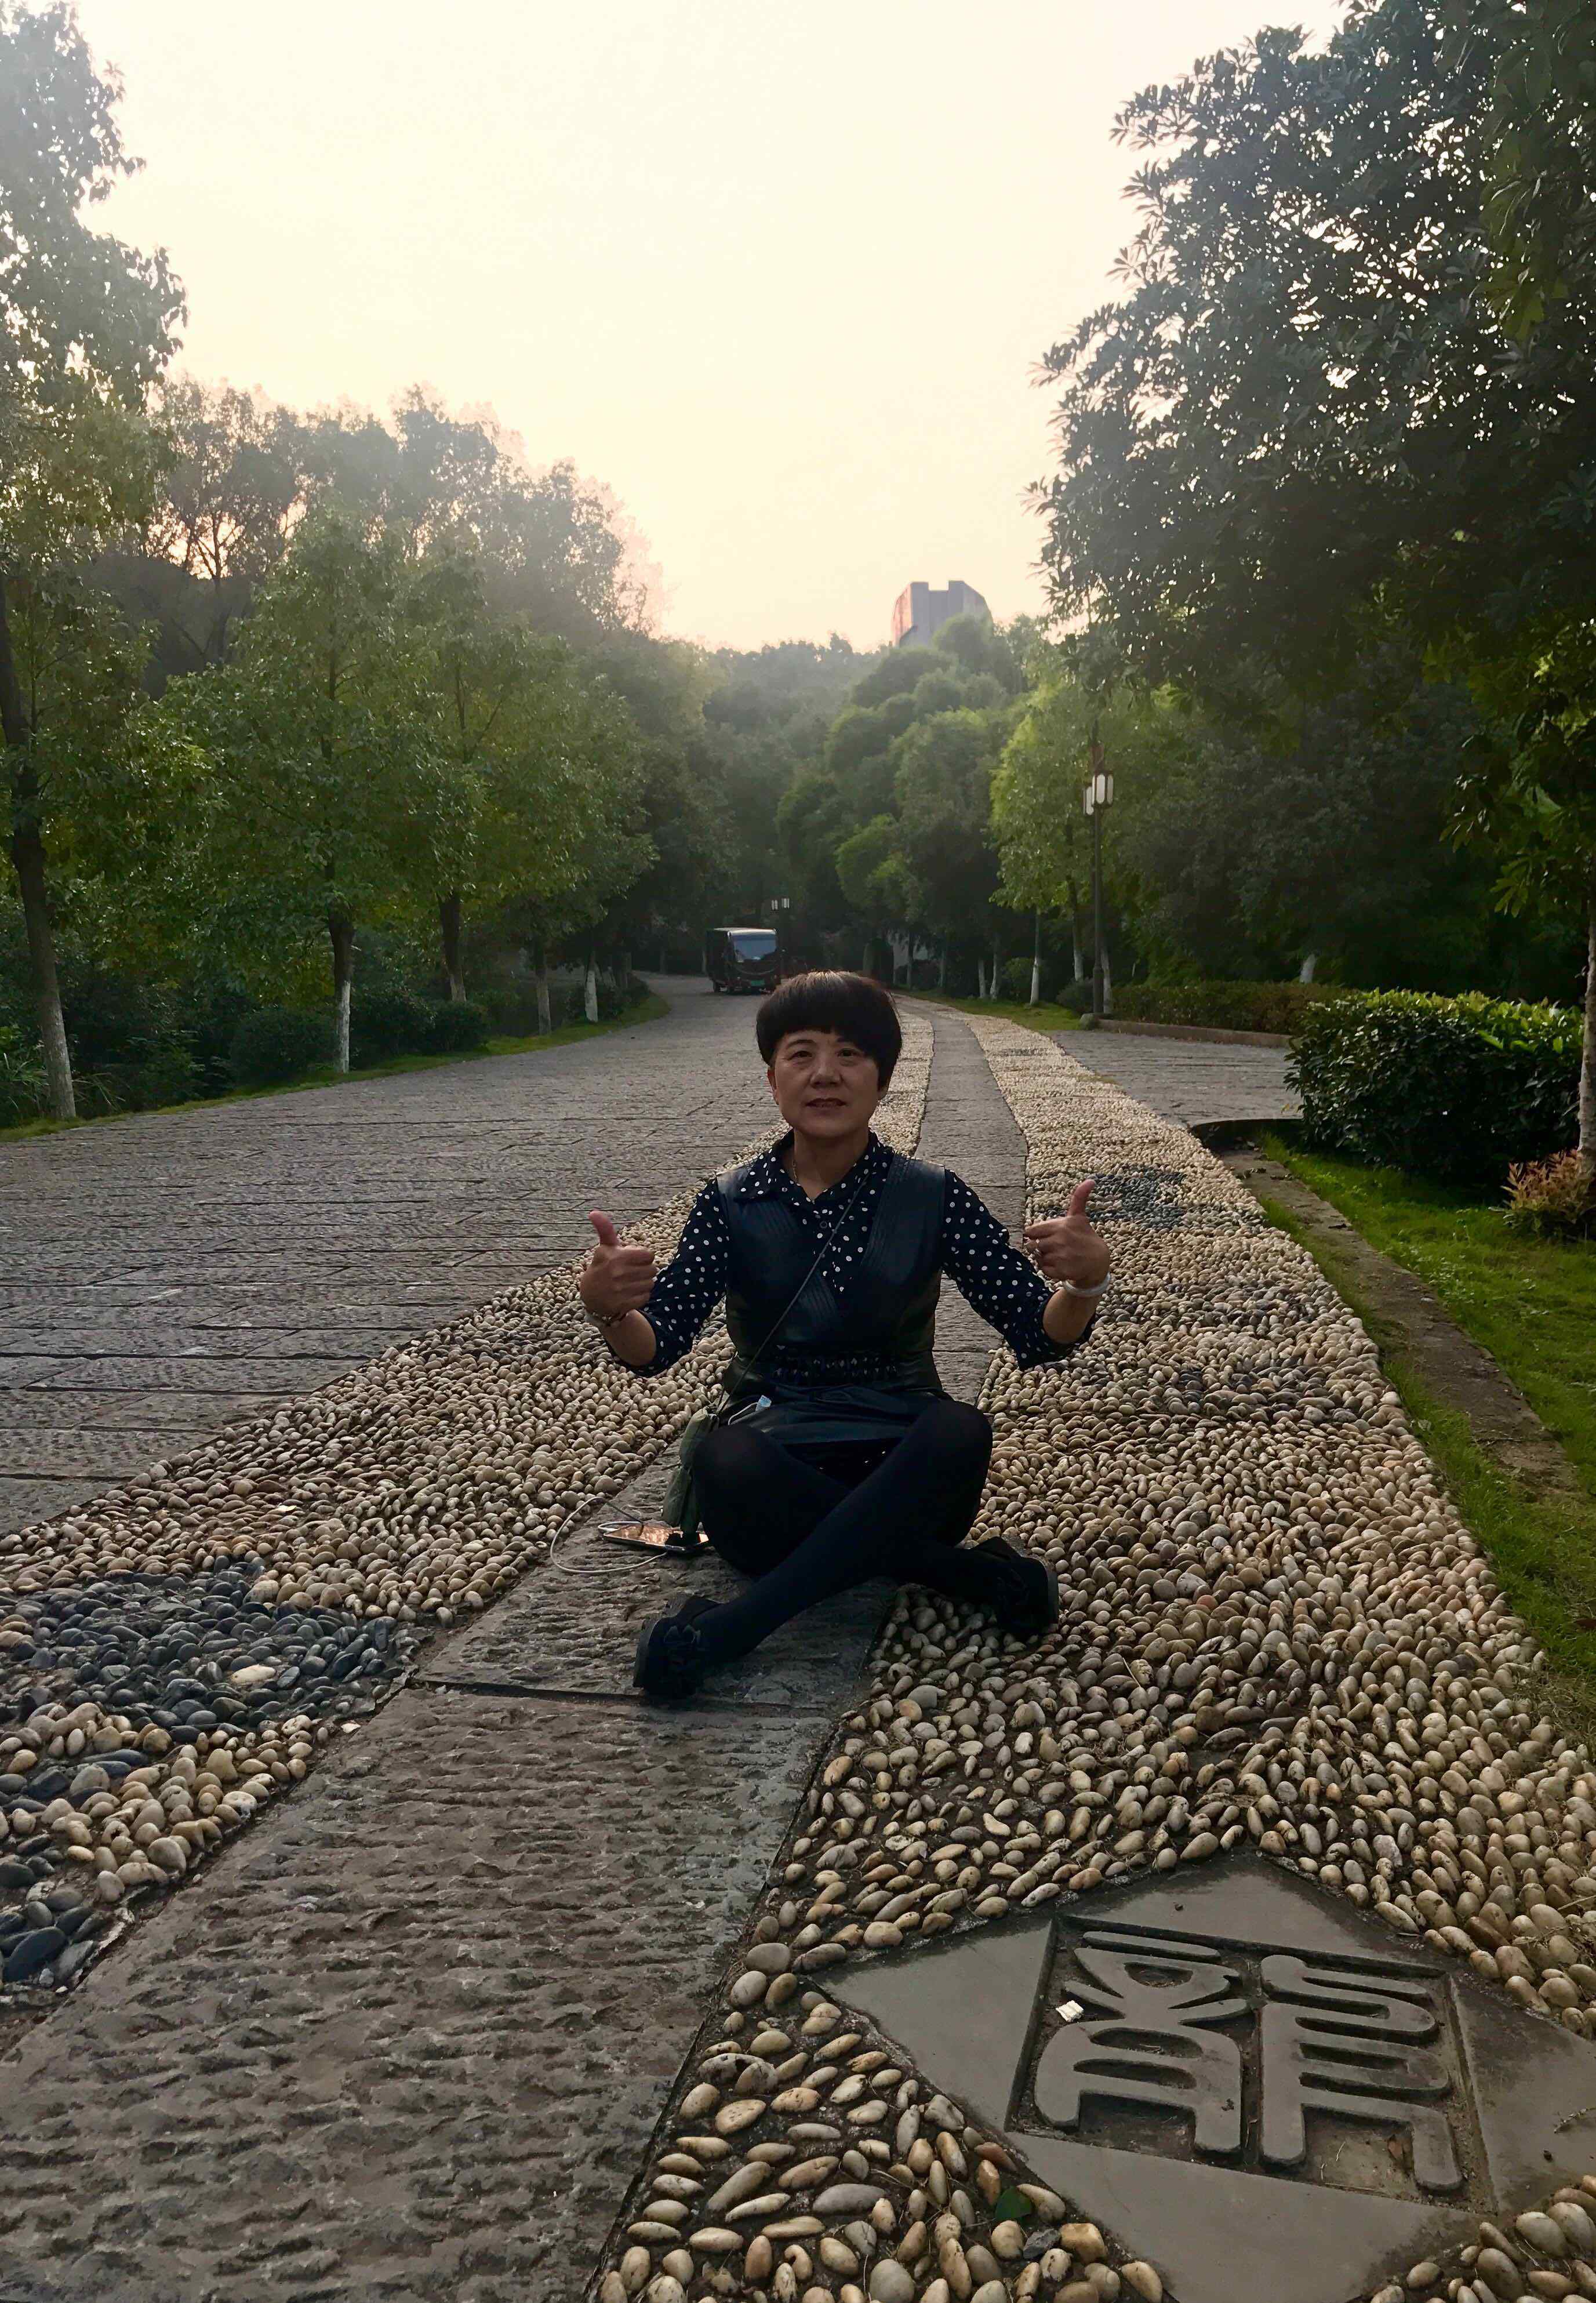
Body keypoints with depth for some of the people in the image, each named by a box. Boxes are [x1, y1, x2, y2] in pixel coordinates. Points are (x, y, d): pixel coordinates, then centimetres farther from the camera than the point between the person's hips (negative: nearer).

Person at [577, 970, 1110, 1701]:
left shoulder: (932, 1197, -1)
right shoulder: (732, 1204, 0)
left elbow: (1037, 1338, -7)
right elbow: (656, 1348, -10)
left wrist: (1082, 1286, -30)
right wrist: (608, 1312, -34)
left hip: (901, 1468, 0)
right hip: (777, 1461, 0)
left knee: (960, 1433, -34)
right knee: (724, 1465, -35)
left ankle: (729, 1627, -32)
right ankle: (972, 1574, -19)